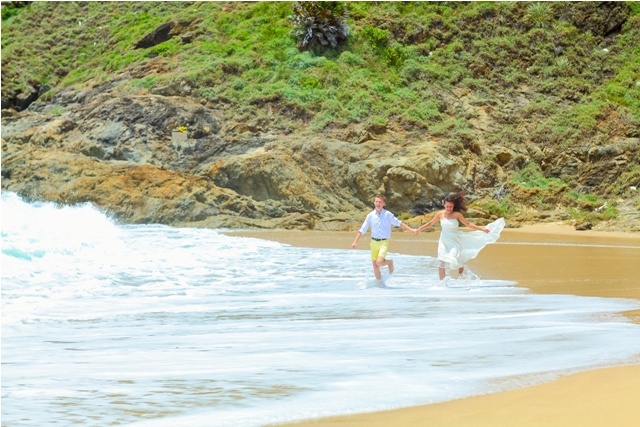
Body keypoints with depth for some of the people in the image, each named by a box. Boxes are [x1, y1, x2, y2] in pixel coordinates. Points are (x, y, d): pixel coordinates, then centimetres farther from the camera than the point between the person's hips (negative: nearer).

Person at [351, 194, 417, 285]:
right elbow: (362, 230, 4)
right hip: (374, 242, 3)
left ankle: (389, 262, 12)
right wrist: (355, 242, -3)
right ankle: (380, 283, 22)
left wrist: (411, 230, -1)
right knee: (375, 266, 3)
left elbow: (398, 223, 4)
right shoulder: (370, 216, 3)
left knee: (379, 262, -22)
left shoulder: (388, 214, -3)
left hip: (384, 242, -3)